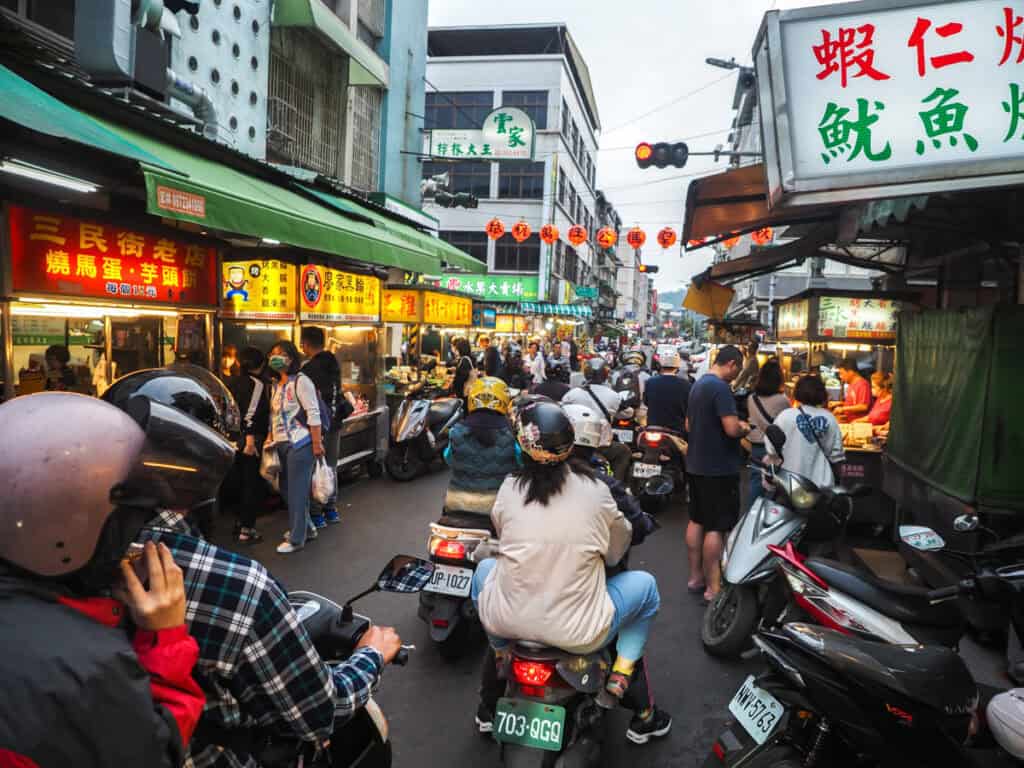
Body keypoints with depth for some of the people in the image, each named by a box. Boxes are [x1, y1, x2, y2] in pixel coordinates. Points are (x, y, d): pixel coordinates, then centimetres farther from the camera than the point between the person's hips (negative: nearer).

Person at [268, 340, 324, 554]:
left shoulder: (300, 381, -11)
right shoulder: (276, 384, 14)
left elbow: (313, 414, -15)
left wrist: (317, 444, -18)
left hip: (299, 444, -8)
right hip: (282, 445, 8)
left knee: (297, 491, -3)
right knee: (287, 489, 13)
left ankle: (296, 538, 6)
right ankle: (306, 527, 29)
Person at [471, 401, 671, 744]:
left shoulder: (509, 489, -4)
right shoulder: (595, 491, -7)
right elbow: (616, 552, 8)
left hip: (504, 622, 2)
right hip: (578, 632, -2)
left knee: (485, 567, 33)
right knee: (646, 585, 20)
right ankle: (619, 679, 14)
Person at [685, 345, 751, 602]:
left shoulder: (698, 385, 11)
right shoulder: (721, 387, -19)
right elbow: (732, 429, -26)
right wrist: (744, 428, -6)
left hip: (696, 464, 10)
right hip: (719, 468, -9)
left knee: (696, 521, 15)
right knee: (716, 527, -4)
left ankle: (695, 576, 24)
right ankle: (714, 587, 1)